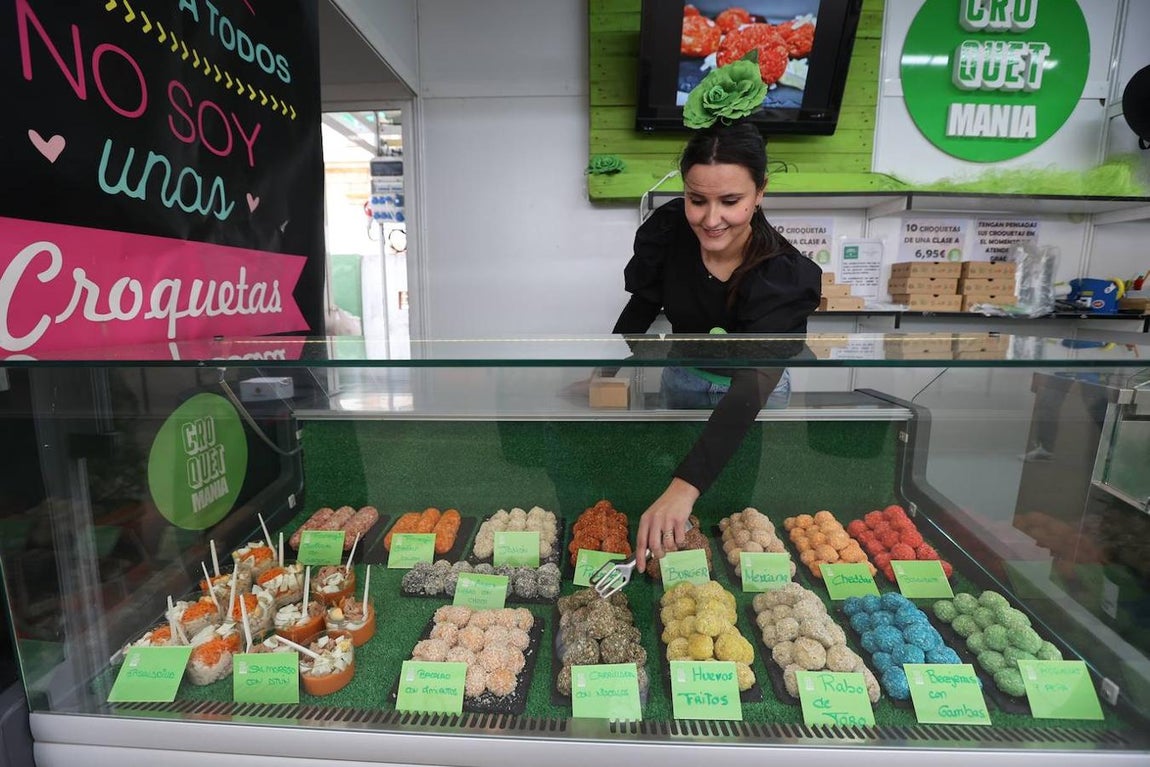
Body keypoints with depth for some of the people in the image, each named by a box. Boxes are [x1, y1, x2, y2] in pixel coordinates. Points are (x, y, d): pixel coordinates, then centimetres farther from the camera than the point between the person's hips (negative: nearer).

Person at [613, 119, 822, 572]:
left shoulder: (784, 277, -35)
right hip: (683, 374, 3)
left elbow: (750, 390, -48)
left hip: (752, 391, -3)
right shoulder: (667, 230, -24)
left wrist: (684, 488, -60)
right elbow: (643, 306, -6)